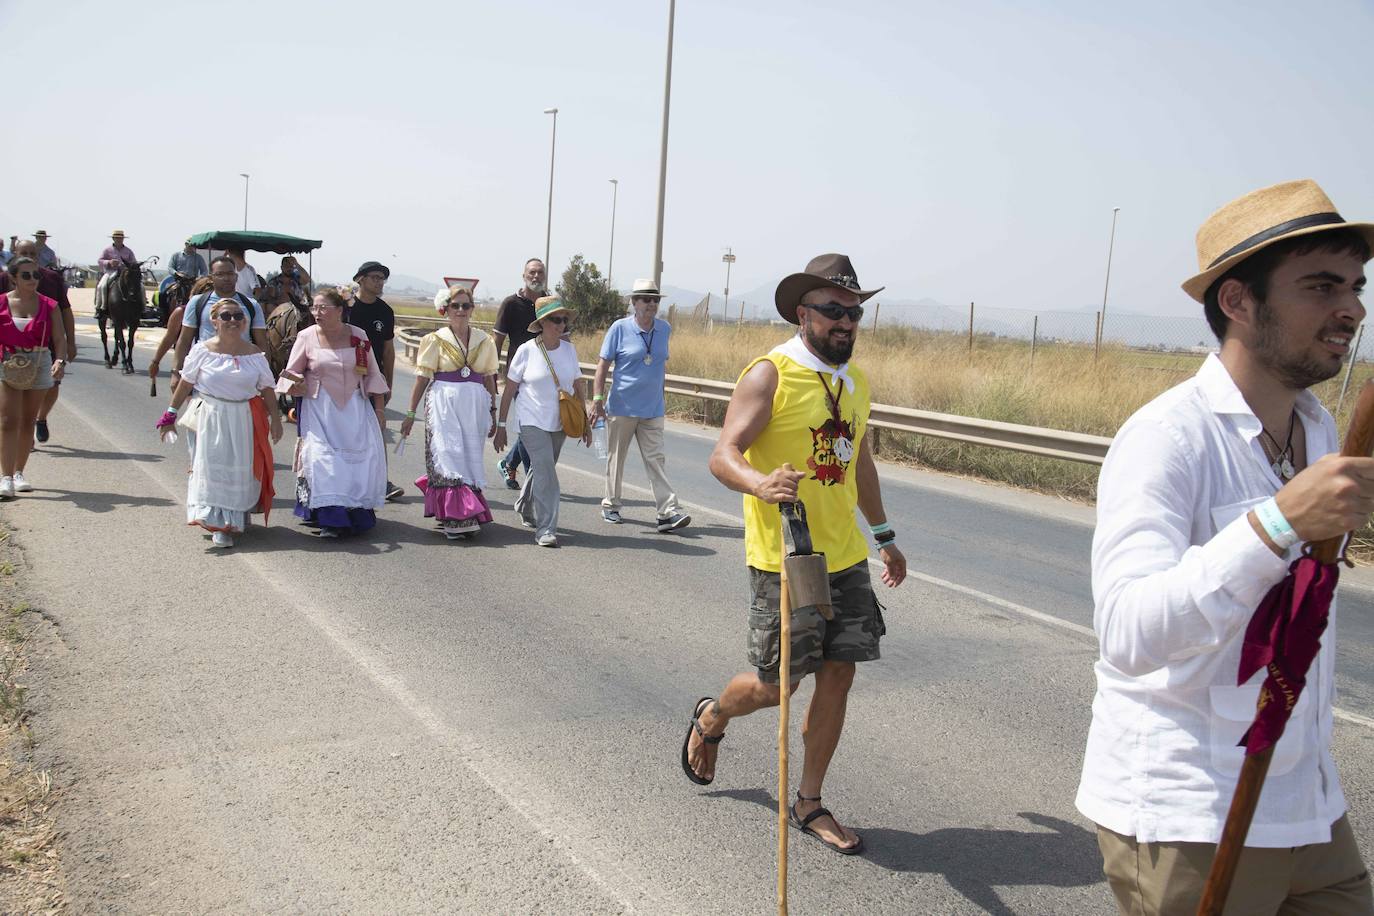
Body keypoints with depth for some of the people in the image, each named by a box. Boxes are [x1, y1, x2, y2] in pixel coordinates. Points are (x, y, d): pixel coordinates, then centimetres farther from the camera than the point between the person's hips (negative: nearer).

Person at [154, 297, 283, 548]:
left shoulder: (254, 354, 2)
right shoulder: (203, 351, -2)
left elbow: (267, 389, 5)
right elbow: (186, 383, 4)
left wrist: (275, 418, 2)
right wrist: (171, 412, 4)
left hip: (246, 419, 2)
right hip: (213, 417, -1)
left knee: (244, 467, 8)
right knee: (214, 466, -4)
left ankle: (241, 514, 31)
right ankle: (219, 525, -2)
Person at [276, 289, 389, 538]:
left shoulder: (358, 336, 1)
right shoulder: (307, 337, -2)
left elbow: (372, 375, 9)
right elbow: (291, 373, 5)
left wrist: (378, 408, 7)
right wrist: (296, 383, -19)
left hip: (355, 407, 2)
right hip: (320, 408, -1)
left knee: (363, 457, -4)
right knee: (323, 459, -12)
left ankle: (358, 513, 11)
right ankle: (331, 519, -11)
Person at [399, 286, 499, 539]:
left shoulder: (484, 341, 10)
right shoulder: (435, 340, 2)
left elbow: (489, 379, 15)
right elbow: (422, 378, 1)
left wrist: (493, 413, 14)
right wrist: (410, 413, 0)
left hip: (475, 405, 3)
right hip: (444, 403, -3)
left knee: (471, 458, 4)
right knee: (449, 455, -10)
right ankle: (456, 517, -12)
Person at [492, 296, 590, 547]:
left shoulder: (569, 349, 3)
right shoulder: (527, 350, -8)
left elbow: (578, 388, 10)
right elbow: (509, 391, -3)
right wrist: (501, 426, -3)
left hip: (559, 423, 5)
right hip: (533, 422, -5)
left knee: (541, 469, 18)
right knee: (546, 473, -15)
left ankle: (525, 508, 44)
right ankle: (545, 530, -11)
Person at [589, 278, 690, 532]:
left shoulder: (665, 329, 6)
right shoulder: (620, 328, -6)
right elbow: (603, 365, -4)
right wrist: (597, 400, -10)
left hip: (653, 410, 3)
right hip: (622, 408, -2)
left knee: (656, 460, -2)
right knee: (616, 459, 10)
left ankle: (669, 512, -8)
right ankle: (611, 505, 25)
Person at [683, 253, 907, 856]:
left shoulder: (856, 381, 12)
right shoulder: (770, 375, -11)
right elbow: (724, 455, -17)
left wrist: (883, 536, 29)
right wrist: (762, 484, -39)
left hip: (846, 558, 6)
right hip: (784, 559, -6)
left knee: (838, 676, 5)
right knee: (776, 685, 3)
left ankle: (809, 805, 20)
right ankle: (710, 719, 36)